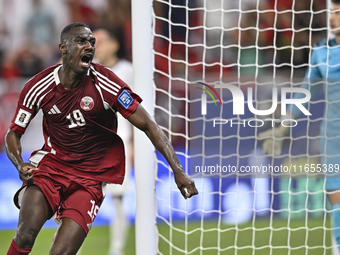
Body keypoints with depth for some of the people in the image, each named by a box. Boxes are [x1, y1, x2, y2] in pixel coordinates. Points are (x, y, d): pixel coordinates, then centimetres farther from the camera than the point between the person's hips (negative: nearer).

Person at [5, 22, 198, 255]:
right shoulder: (38, 87, -5)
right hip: (51, 164, 1)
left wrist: (178, 171, -18)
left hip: (91, 177, -1)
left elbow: (148, 126, -10)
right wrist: (20, 165, -14)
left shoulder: (105, 84, -12)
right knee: (26, 234, -24)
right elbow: (13, 134, 7)